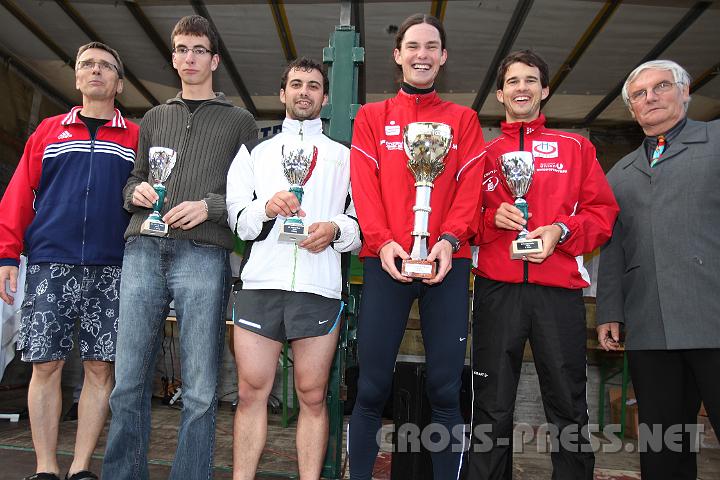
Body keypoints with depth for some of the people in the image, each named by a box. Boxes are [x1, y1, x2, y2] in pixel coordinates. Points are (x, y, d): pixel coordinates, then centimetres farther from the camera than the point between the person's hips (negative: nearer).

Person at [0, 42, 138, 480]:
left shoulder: (135, 139, 10)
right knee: (46, 366, 2)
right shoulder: (48, 131, 14)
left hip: (110, 270, -1)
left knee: (101, 368, 1)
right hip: (49, 265, 1)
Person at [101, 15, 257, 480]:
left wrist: (210, 206, -9)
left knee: (200, 390, -3)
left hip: (204, 254, -3)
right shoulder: (155, 118, 24)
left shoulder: (240, 121, 14)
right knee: (129, 381, 3)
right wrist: (137, 192, 4)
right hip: (144, 251, 3)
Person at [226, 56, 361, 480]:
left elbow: (362, 222, 9)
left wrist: (336, 230, -11)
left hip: (319, 287, -1)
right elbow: (235, 216, 10)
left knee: (313, 395, 4)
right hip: (260, 283, 1)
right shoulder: (255, 152, 20)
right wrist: (266, 208, -10)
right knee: (252, 392, 4)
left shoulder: (345, 156, 17)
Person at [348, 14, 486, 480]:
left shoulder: (464, 119, 15)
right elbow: (364, 185, 2)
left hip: (447, 261, 1)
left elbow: (470, 187, 4)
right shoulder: (371, 117, 14)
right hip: (387, 260, 0)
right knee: (372, 388, -1)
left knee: (446, 389, 2)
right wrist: (382, 241, -13)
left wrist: (450, 239, -13)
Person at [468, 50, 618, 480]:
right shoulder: (483, 154, 15)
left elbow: (603, 212, 8)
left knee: (569, 406, 4)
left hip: (559, 289, 0)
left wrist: (561, 231, -9)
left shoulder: (576, 147, 14)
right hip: (497, 289, 1)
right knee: (492, 407, 5)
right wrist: (493, 218, -8)